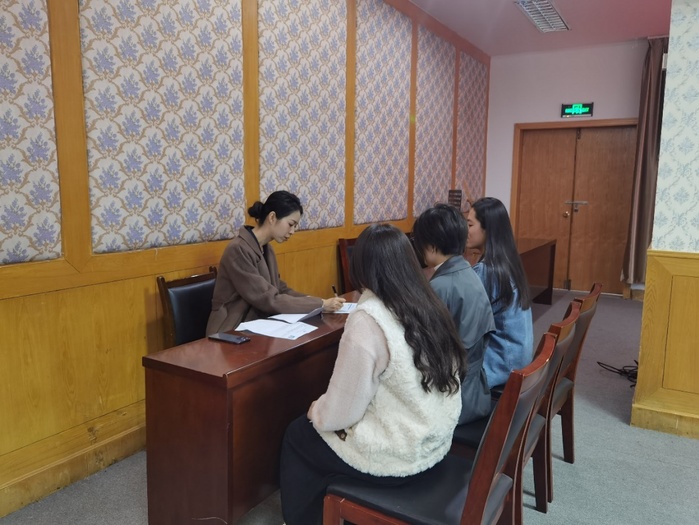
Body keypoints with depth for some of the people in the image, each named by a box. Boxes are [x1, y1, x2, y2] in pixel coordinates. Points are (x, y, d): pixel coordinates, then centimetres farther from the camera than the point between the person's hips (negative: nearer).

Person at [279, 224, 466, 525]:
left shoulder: (366, 321, -25)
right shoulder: (430, 306, -3)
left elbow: (341, 411, -19)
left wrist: (316, 410, 3)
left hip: (395, 455, -7)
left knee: (298, 435, 16)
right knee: (311, 426, 25)